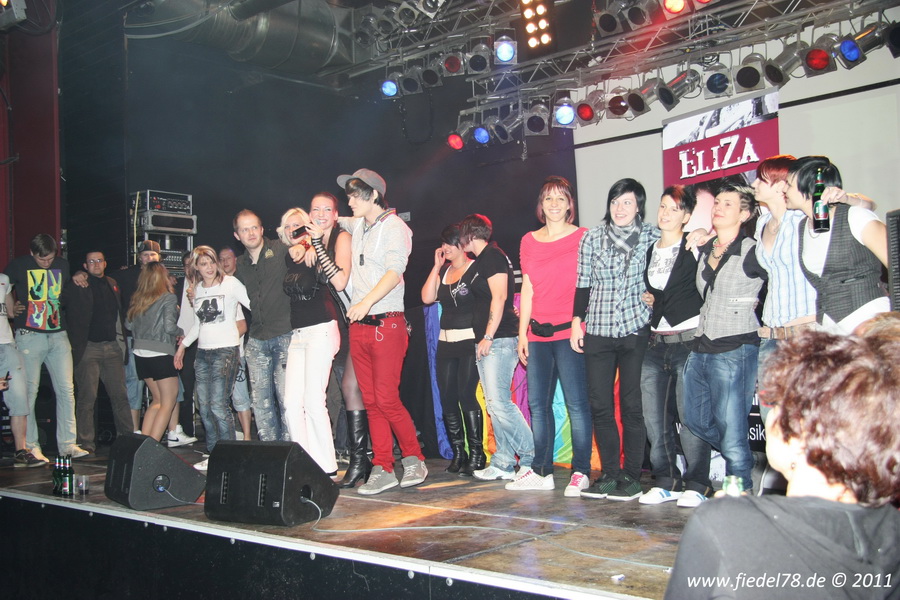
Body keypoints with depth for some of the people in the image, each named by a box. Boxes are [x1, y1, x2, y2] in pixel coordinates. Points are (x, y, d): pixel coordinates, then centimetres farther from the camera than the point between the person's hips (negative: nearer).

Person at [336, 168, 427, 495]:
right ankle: (382, 470, 9)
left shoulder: (393, 226, -5)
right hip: (359, 325, 7)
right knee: (371, 401, 5)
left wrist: (367, 301, -33)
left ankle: (414, 459, 9)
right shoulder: (356, 226, 16)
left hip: (386, 323, -7)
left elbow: (395, 270, -20)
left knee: (386, 398, -8)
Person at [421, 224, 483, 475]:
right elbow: (427, 298, 4)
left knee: (467, 396, -12)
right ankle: (458, 453, 14)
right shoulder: (443, 271, 16)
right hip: (446, 342, 7)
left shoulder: (476, 269, -5)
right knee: (447, 398, 5)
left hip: (470, 341, -7)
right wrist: (437, 266, 3)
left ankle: (477, 454, -3)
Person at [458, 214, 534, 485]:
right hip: (487, 342, 11)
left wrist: (488, 337, -19)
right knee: (495, 404, 9)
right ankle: (503, 464, 12)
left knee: (499, 402, -14)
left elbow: (499, 298, -17)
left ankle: (532, 459, -9)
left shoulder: (492, 256, -8)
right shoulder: (482, 260, 22)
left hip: (498, 340, -11)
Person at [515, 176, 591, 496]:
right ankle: (542, 472, 16)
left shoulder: (583, 238, 2)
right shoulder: (529, 241, 14)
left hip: (571, 332, -5)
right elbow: (527, 290, 15)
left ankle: (581, 472, 4)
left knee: (576, 403, -4)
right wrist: (522, 333, 11)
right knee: (537, 403, 7)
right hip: (539, 334, 5)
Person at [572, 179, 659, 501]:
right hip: (598, 330, 2)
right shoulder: (591, 238, 5)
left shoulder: (653, 236, 1)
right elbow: (583, 283, 8)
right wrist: (577, 321, 5)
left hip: (636, 330, -2)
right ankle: (609, 474, 13)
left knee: (631, 404, 0)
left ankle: (631, 476, 9)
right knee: (600, 405, 3)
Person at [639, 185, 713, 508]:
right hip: (656, 343, 7)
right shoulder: (650, 250, 16)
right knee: (654, 417, 6)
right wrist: (647, 297, 10)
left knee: (690, 415, -4)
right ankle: (666, 482, 18)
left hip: (689, 340, -6)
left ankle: (696, 485, 7)